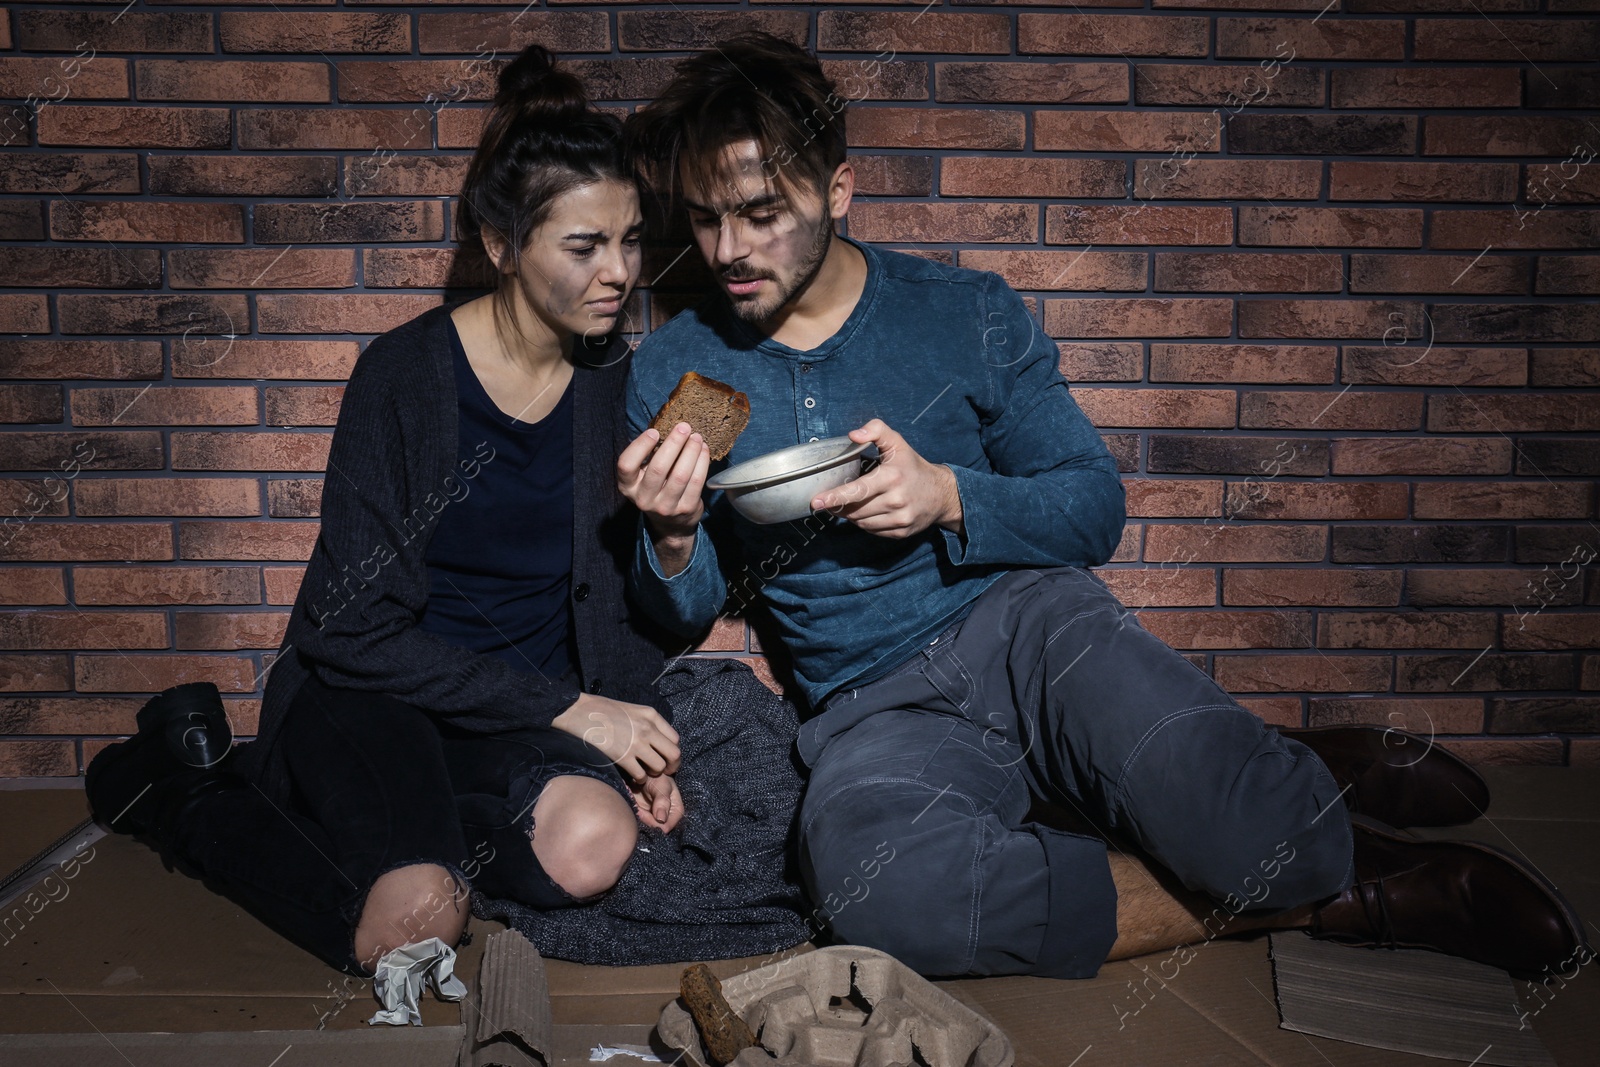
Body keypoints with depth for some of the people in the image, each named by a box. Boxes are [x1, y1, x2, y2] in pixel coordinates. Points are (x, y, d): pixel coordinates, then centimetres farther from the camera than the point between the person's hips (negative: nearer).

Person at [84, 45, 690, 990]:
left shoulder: (620, 379, 0)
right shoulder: (403, 373, -12)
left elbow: (631, 597, 9)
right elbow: (359, 630, -14)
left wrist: (637, 730, -9)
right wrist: (569, 709, -18)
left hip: (529, 709, 4)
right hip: (371, 693, -3)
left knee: (594, 844, -29)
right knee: (415, 923, -28)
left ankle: (361, 815, -3)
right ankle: (194, 789, 1)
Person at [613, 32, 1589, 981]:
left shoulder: (964, 312, 3)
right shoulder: (674, 373, 5)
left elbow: (1095, 509, 3)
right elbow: (685, 613, 8)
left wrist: (947, 497, -15)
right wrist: (673, 539, -16)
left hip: (1019, 621, -1)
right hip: (872, 706, 2)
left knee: (1241, 830, -34)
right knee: (868, 880, -36)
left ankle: (1311, 795, 6)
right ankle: (1311, 899, -17)